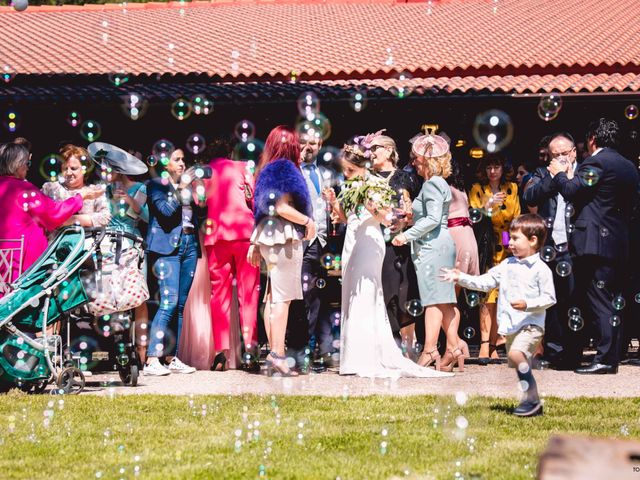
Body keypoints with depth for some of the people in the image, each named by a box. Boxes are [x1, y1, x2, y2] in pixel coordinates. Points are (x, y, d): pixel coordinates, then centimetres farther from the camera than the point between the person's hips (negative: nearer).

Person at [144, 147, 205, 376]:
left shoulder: (188, 185, 18)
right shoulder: (156, 184, 2)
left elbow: (201, 212, 14)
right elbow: (166, 210, -13)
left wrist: (201, 194, -3)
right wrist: (182, 188, -11)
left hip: (190, 245, 6)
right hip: (168, 246, -6)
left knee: (180, 305, 6)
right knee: (169, 302, -15)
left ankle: (172, 358, 9)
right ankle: (151, 360, -16)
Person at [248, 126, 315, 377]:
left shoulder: (267, 170, 15)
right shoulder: (286, 169, -11)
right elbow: (282, 207, -20)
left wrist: (255, 244, 16)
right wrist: (308, 221, -9)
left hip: (268, 238, 9)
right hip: (285, 237, -9)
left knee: (273, 298, 10)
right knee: (282, 298, -8)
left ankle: (273, 354, 13)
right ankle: (277, 356, -10)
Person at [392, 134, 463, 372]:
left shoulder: (431, 184, -11)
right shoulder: (440, 183, 20)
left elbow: (433, 219, -20)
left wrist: (407, 235, -17)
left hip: (432, 245, -10)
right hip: (442, 244, 10)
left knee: (434, 299, -11)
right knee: (445, 300, 9)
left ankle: (430, 350, -13)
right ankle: (453, 348, 9)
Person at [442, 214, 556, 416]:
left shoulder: (540, 269, -8)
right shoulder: (507, 265, 12)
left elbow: (549, 298, -9)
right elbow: (485, 282, 12)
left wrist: (527, 304, -22)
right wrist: (461, 278, 3)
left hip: (531, 324, -8)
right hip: (511, 326, 8)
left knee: (516, 354, -28)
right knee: (520, 365, 12)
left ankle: (531, 398, -20)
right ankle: (533, 403, 24)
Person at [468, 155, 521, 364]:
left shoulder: (512, 189, 9)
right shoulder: (477, 190, 1)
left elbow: (517, 219, 15)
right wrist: (488, 205, -20)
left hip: (506, 250, 3)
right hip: (485, 249, -3)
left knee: (500, 296, 0)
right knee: (488, 294, -15)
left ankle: (492, 345, 5)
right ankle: (484, 344, -20)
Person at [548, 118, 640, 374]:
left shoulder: (595, 162, -9)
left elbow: (573, 192, -13)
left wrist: (560, 174, 5)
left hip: (595, 241, -8)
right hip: (619, 244, 8)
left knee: (598, 301, -7)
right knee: (613, 302, 10)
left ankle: (605, 358, -10)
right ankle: (612, 356, 13)